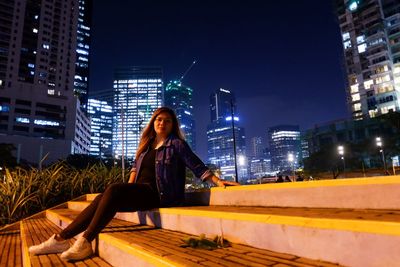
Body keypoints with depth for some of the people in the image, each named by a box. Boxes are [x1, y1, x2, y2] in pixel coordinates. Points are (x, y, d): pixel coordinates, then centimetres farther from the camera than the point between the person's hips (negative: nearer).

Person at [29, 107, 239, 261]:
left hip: (158, 194, -7)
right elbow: (136, 165, 27)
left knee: (113, 190, -28)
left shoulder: (176, 144, -1)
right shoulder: (147, 144, 18)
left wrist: (218, 182, -15)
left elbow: (197, 166, -6)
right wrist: (129, 187, 11)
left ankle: (85, 243, -26)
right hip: (141, 190, 7)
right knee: (102, 199, -15)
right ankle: (62, 238, -13)